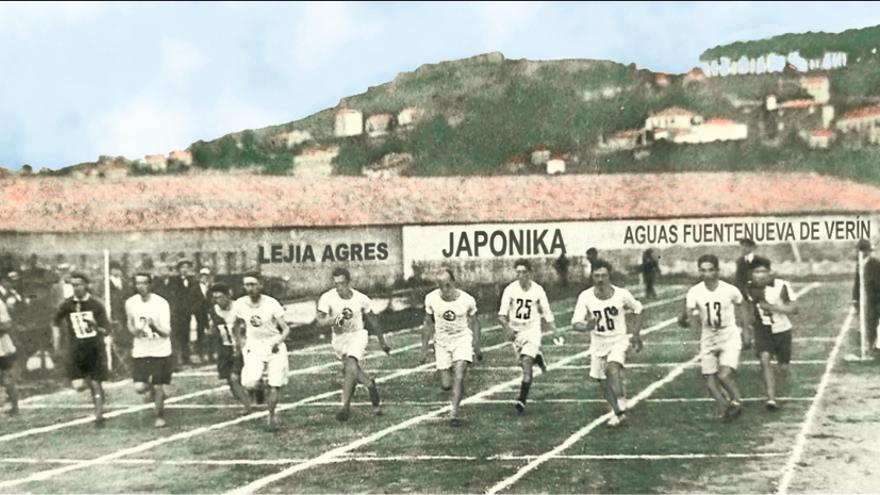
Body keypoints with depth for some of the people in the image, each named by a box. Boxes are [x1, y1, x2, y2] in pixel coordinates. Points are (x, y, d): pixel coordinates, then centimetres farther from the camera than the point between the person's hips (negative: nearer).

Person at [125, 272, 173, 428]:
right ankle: (151, 389, 29)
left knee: (158, 387, 2)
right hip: (140, 351, 3)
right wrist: (134, 330, -5)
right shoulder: (130, 303, -3)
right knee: (139, 388, -8)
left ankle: (160, 416, 27)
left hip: (160, 351, -3)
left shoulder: (161, 303, -16)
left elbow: (166, 333, -18)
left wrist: (155, 327, -38)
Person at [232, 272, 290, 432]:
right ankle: (259, 385, 18)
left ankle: (271, 416, 18)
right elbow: (238, 324, 16)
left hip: (274, 347, -1)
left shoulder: (271, 303, -14)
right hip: (253, 347, 1)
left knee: (275, 386, -5)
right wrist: (239, 342, 9)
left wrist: (278, 341, -29)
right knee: (249, 384, -19)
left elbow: (286, 328, -12)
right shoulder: (239, 304, -5)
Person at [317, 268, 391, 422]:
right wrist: (337, 318, -39)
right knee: (354, 372, 11)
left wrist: (382, 341, 14)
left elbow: (373, 321, 5)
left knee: (351, 367, -24)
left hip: (357, 335, -2)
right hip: (339, 339, 2)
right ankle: (371, 386, 43)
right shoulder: (327, 298, -13)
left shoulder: (361, 299, -11)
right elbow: (320, 321, -21)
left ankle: (345, 406, -22)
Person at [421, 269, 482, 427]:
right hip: (442, 342, 2)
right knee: (446, 385, 1)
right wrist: (424, 348, 3)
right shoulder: (431, 299, -11)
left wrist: (477, 346, 3)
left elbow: (474, 323, 2)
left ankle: (455, 413, -8)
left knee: (459, 377, -18)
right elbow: (428, 324, 3)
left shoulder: (467, 300, -14)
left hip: (463, 339, -2)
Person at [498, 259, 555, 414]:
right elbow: (502, 314, -12)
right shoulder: (510, 290, -9)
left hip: (532, 330, -2)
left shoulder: (538, 290, -7)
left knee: (526, 362, -18)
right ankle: (538, 358, 48)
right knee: (524, 364, 12)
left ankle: (522, 400, -18)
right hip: (516, 331, 2)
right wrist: (507, 328, -29)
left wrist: (555, 330, 1)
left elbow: (546, 313, 5)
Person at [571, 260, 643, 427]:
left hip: (618, 340, -3)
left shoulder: (621, 294, -15)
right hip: (598, 343, 3)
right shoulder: (585, 297, -14)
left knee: (613, 368, -29)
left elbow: (637, 310, 5)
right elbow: (575, 323, -17)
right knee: (602, 382, 8)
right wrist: (587, 326, -39)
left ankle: (621, 409, -23)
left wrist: (636, 335, 3)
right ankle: (618, 413, 29)